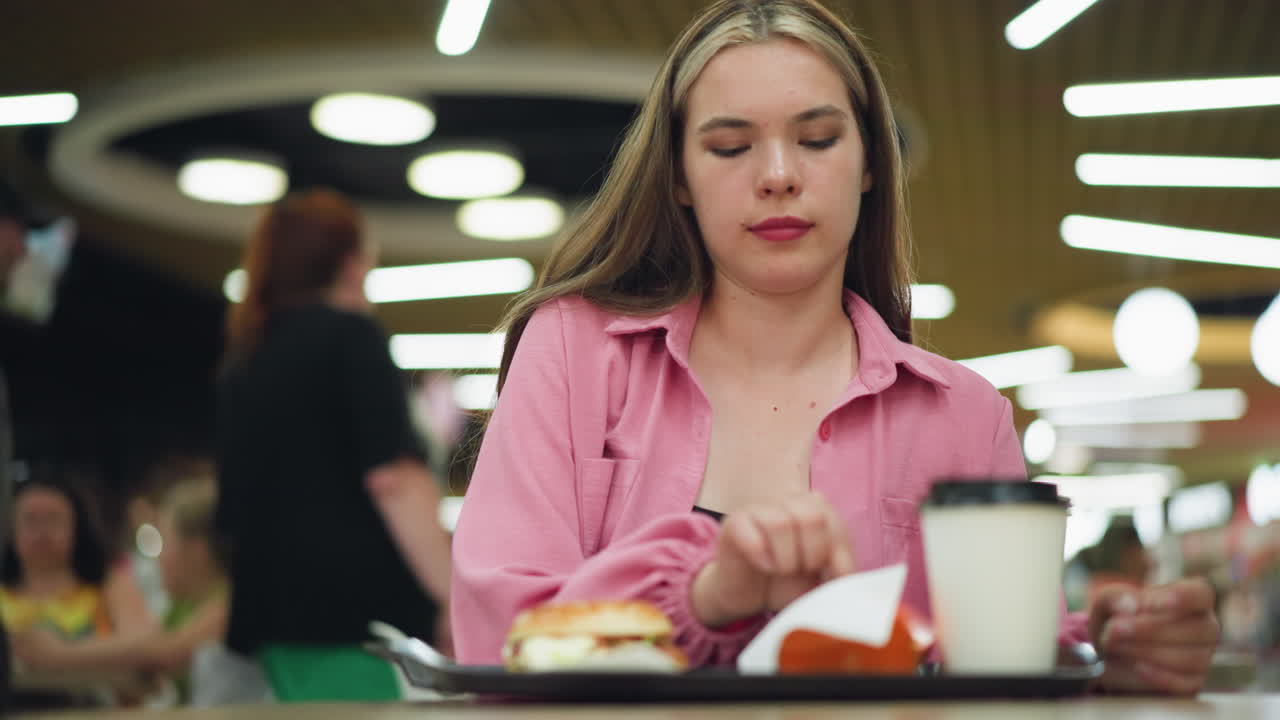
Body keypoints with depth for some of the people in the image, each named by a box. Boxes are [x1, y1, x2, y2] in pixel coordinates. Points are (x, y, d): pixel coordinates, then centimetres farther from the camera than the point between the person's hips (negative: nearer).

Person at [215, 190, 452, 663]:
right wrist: (458, 601, -18)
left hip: (267, 615, 7)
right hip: (366, 607, -7)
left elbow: (229, 518, 24)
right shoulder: (350, 332, -3)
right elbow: (394, 478, -15)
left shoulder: (241, 362, 19)